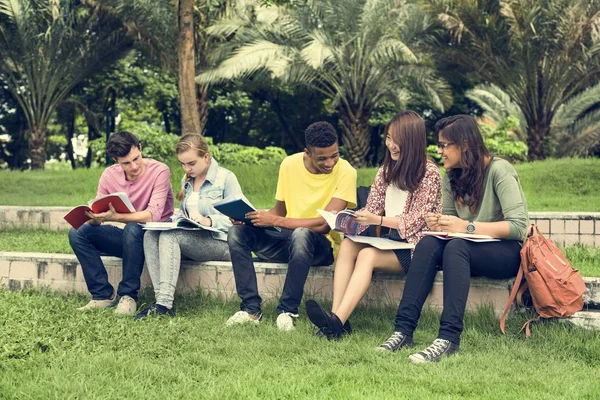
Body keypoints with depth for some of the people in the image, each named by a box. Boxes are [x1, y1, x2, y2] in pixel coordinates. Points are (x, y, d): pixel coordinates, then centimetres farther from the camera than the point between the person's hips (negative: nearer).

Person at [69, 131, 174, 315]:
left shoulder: (159, 171, -17)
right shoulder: (109, 175, -2)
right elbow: (99, 213, -3)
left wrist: (115, 217, -42)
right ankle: (103, 294, -9)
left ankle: (128, 296, -24)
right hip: (125, 237, 5)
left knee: (132, 230, -38)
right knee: (77, 233, -14)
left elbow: (153, 215, -28)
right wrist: (95, 218, -29)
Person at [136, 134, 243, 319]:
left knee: (170, 236, -31)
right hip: (192, 238, 7)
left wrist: (209, 221, -23)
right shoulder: (187, 180, 18)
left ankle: (164, 303, -39)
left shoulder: (226, 178, -4)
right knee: (150, 235, -21)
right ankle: (162, 299, -34)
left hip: (220, 242, -7)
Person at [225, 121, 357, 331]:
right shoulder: (290, 164, 0)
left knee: (301, 235, -39)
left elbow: (324, 224, -21)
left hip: (321, 245, -5)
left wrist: (275, 221, -22)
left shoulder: (345, 172, -14)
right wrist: (249, 215, -10)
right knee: (237, 232, -15)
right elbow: (280, 210, 10)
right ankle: (251, 308, -17)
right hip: (287, 240, 5)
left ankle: (287, 310, -27)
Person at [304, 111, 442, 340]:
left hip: (414, 246, -6)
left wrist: (377, 220, -26)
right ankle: (336, 319, -35)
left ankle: (337, 322, -43)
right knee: (348, 245, -22)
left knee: (368, 255, -31)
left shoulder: (429, 173, -8)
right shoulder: (387, 170, 13)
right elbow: (371, 209, 10)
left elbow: (415, 221, -14)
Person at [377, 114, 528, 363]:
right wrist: (439, 223, -7)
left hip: (507, 252, -6)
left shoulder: (499, 170, -13)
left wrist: (467, 227, -27)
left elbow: (518, 226, -21)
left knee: (456, 247, -36)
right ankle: (404, 330, -34)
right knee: (428, 243, -25)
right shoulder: (452, 176, 8)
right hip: (466, 247, 6)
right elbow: (450, 216, 18)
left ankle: (449, 338, -44)